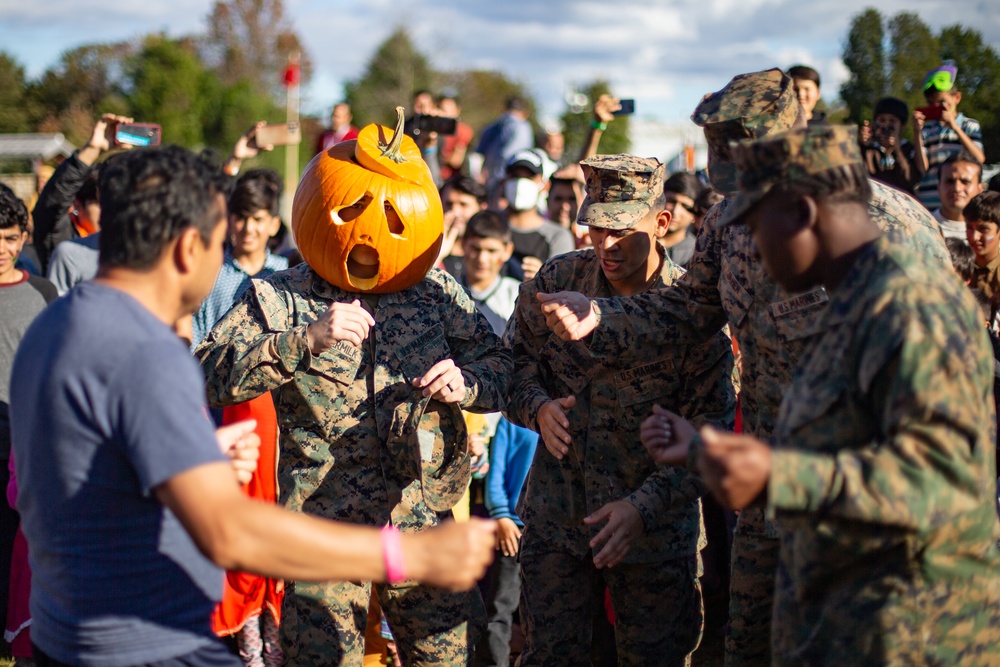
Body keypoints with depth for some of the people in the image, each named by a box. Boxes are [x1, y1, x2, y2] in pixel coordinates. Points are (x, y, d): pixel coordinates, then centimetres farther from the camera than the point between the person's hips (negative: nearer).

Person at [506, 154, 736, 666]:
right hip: (557, 517, 2)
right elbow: (516, 360, 8)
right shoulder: (557, 281, -4)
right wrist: (539, 406, -15)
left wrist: (644, 506, -25)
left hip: (657, 527, -2)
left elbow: (711, 436, -14)